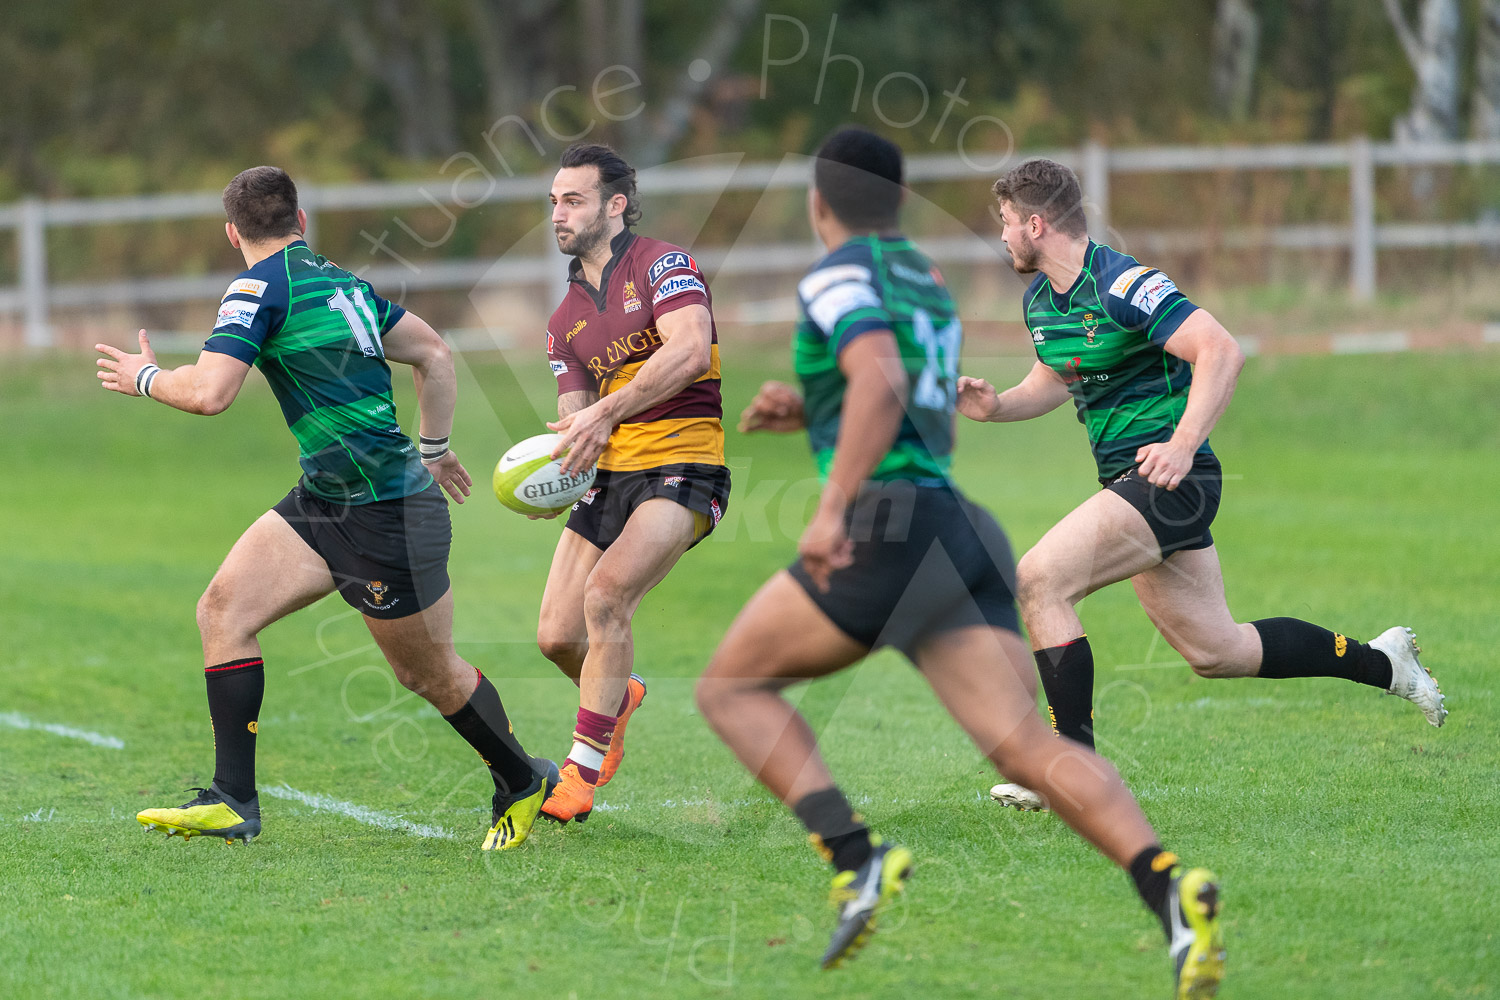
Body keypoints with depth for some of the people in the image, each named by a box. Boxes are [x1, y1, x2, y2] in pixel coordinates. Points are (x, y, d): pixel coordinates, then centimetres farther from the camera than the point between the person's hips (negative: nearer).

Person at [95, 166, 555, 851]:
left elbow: (209, 392, -22)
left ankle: (522, 784, 26)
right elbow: (434, 354, 17)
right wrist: (435, 447, 27)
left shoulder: (261, 287, -13)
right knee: (222, 611, 1)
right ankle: (232, 802, 0)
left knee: (429, 673, 6)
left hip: (387, 511, -9)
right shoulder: (340, 281, 12)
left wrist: (144, 377, -3)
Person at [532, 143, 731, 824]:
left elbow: (689, 348, -21)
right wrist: (565, 454, -12)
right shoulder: (566, 319, 17)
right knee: (557, 636, 0)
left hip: (685, 466, -7)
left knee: (606, 595, -25)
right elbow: (577, 413, 12)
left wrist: (604, 412, -27)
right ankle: (619, 696, 35)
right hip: (611, 475, 7)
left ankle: (581, 772, -17)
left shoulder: (662, 264, -4)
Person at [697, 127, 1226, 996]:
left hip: (890, 529, -7)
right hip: (966, 536, 7)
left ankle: (857, 859, -10)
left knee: (731, 686, 10)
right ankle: (1169, 885, -33)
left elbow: (881, 381, -19)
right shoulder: (927, 281, 27)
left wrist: (832, 509, -24)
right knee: (1028, 746, -7)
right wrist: (809, 412, 31)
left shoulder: (840, 277, 0)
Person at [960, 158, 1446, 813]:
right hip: (1133, 486, 9)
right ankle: (1380, 663, 28)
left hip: (1171, 481, -9)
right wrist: (996, 406, 5)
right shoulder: (1039, 300, 10)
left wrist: (1183, 445, -31)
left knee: (1039, 580, -21)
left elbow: (1221, 352, -24)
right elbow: (1054, 382, 26)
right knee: (1215, 651, 12)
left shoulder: (1122, 286, -18)